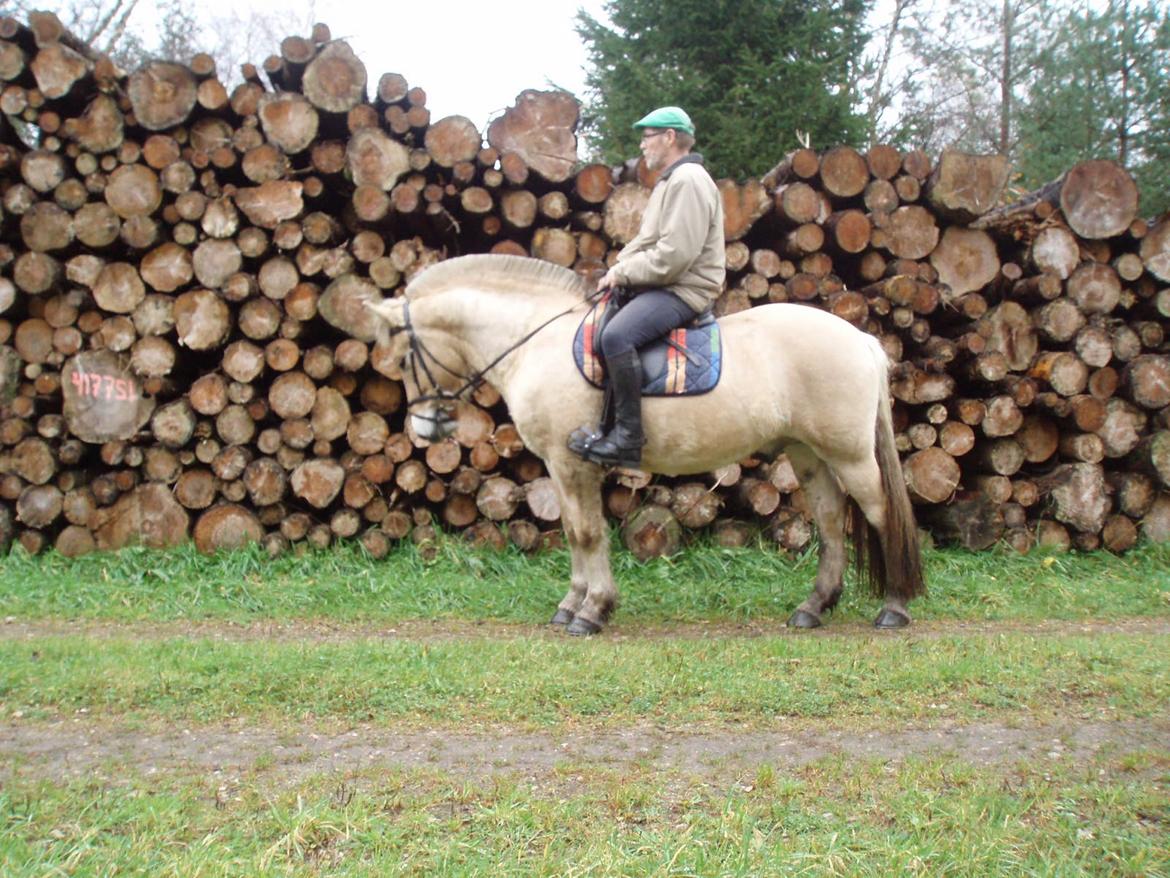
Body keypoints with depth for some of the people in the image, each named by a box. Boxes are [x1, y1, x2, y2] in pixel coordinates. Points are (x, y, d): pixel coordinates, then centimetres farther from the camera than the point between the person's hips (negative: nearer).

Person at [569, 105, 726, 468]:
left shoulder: (688, 180, -14)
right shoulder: (670, 181, 20)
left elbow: (674, 255, -24)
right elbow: (645, 242, 22)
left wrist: (623, 273, -14)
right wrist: (618, 269, 4)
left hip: (684, 291, -12)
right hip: (660, 286, 12)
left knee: (616, 335, -32)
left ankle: (628, 438, -28)